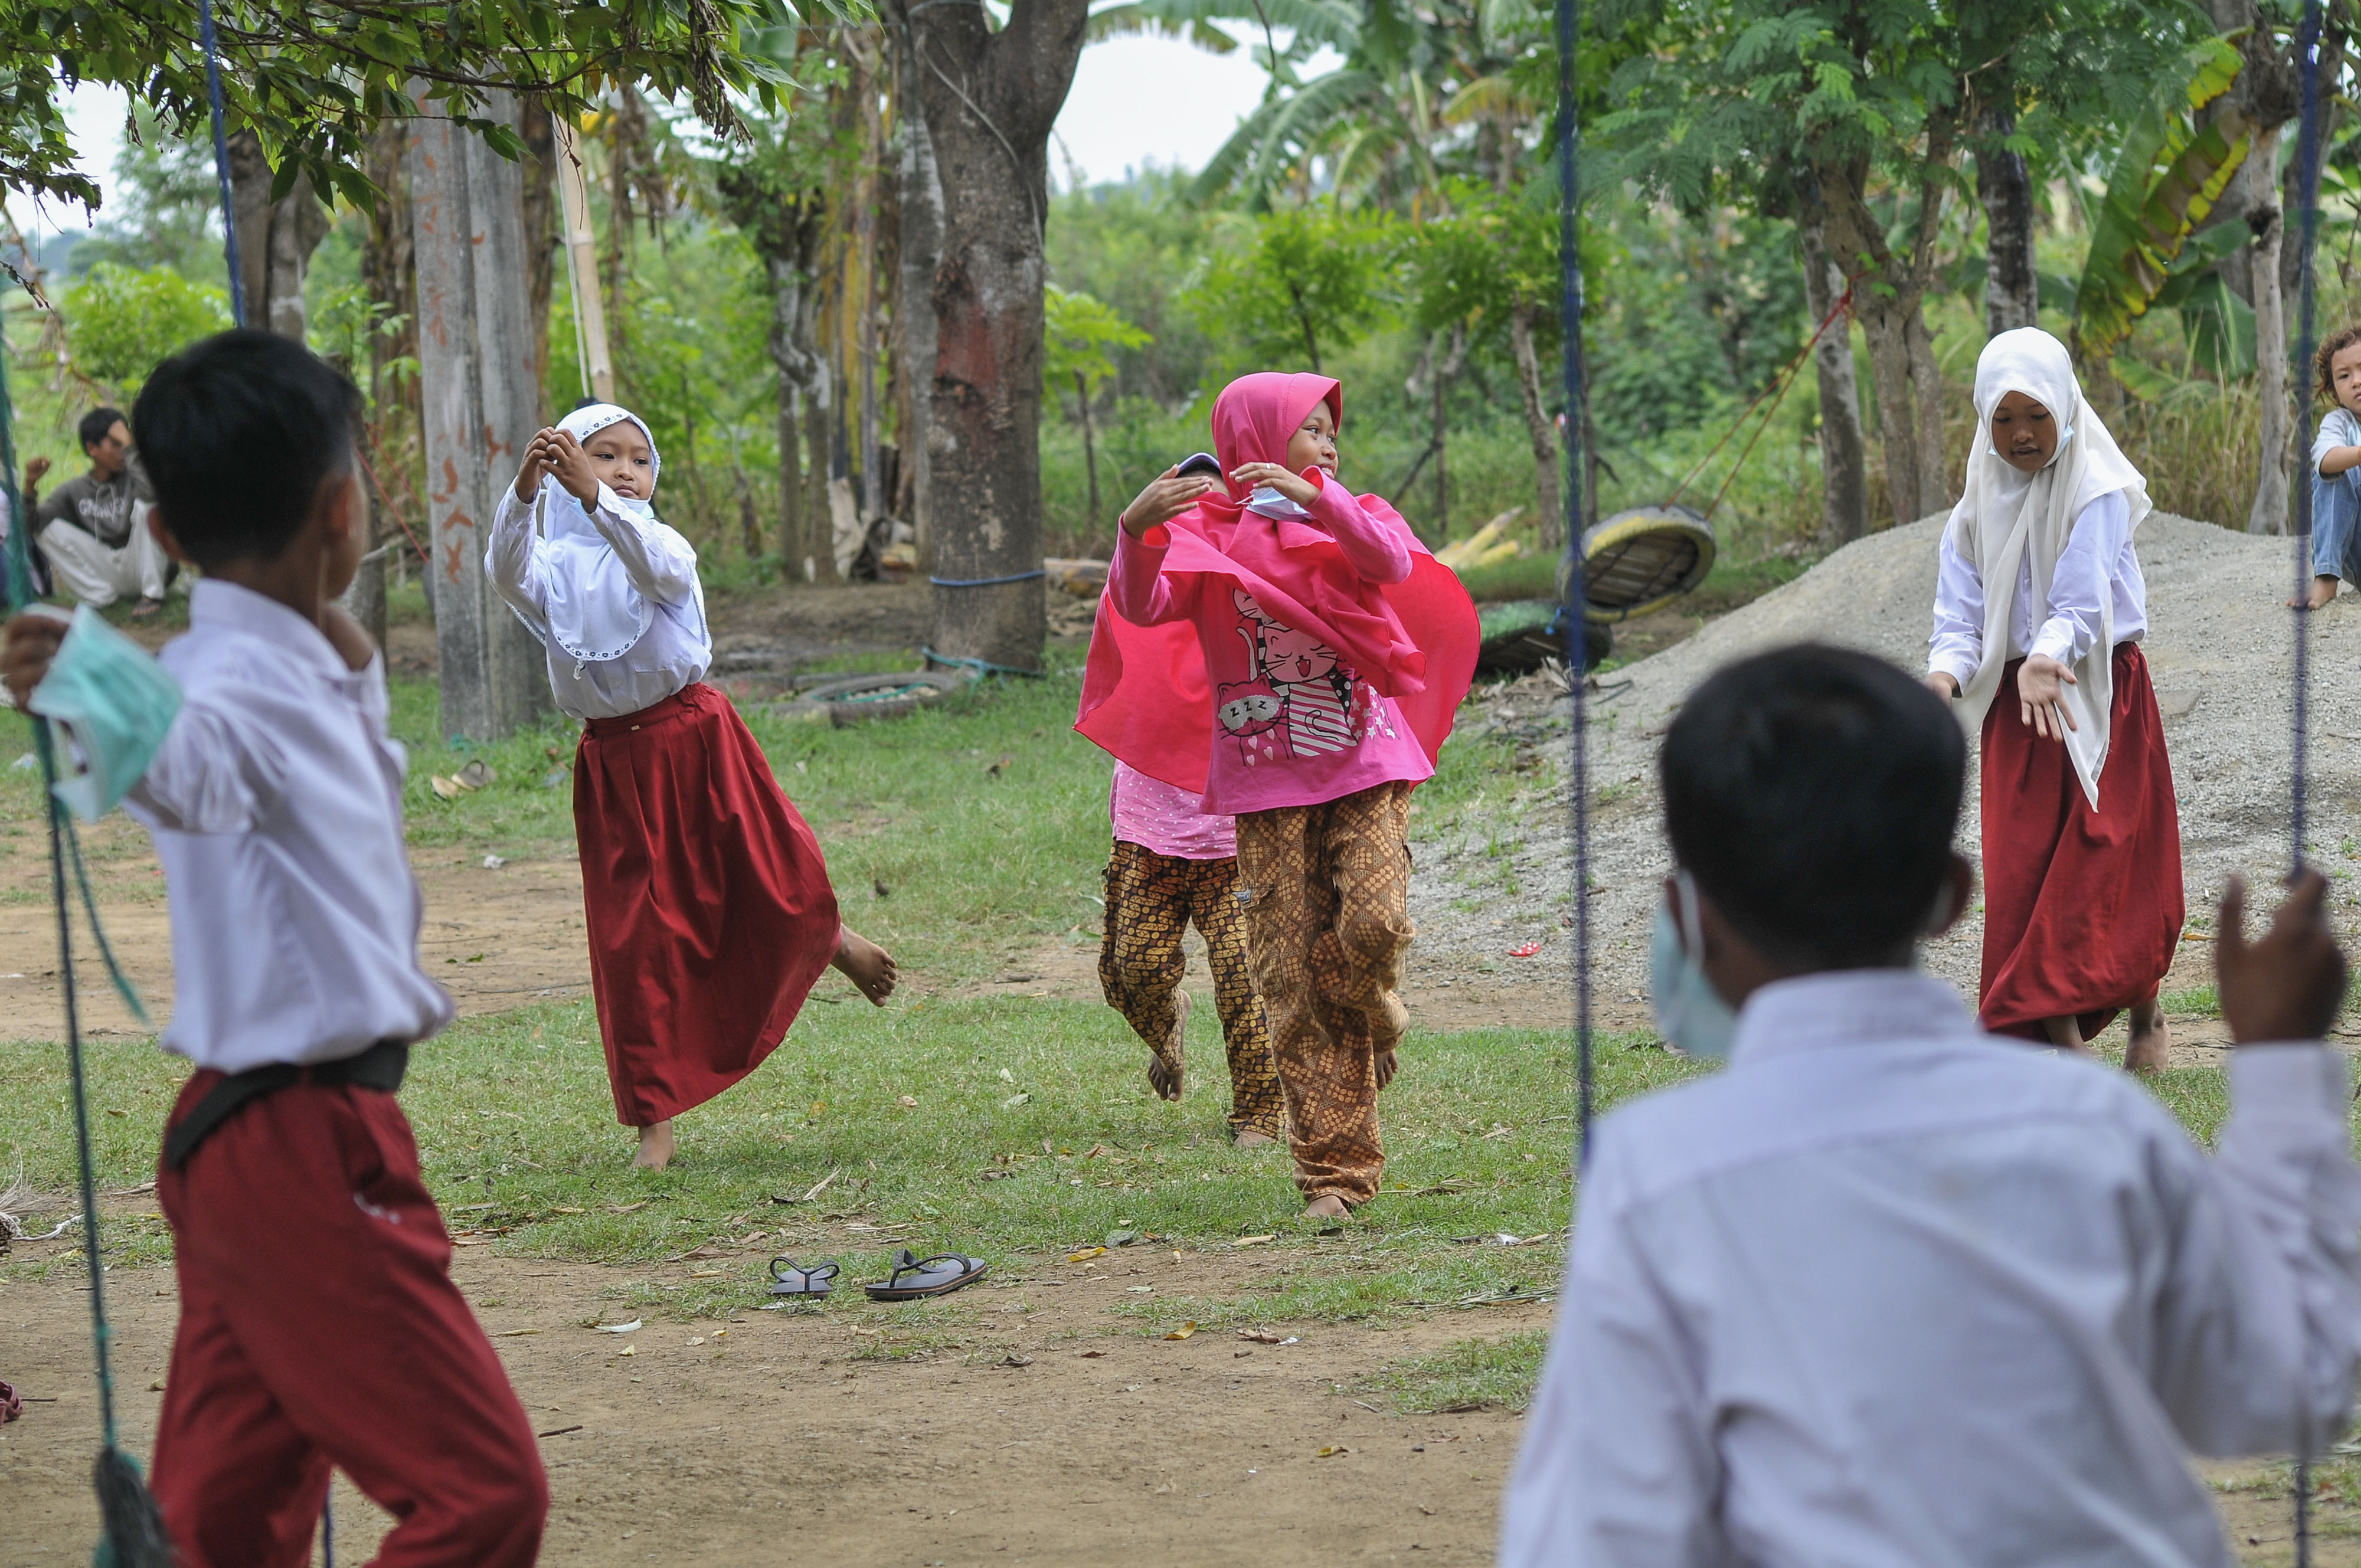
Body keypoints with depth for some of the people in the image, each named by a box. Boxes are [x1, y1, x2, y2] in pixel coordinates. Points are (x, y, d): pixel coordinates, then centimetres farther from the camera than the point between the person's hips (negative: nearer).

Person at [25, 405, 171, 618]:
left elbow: (150, 492, -31)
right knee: (50, 528, -9)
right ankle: (100, 596, -12)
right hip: (103, 573, 3)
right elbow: (30, 523, -2)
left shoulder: (133, 476, -4)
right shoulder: (74, 491, 6)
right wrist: (30, 485, -18)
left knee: (144, 505, -25)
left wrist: (129, 445, -22)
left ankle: (152, 595, -21)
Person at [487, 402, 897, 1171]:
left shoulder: (663, 544, 0)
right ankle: (654, 1120, 10)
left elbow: (660, 570, -25)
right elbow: (506, 572, -22)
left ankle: (831, 938, 39)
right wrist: (522, 492, -40)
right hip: (615, 762, 1)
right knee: (635, 939, 1)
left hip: (695, 739, -1)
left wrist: (593, 497, -40)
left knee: (782, 891, 0)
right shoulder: (555, 565, 1)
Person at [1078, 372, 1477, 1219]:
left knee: (1373, 923, -19)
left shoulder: (1350, 516, 9)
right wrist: (1137, 531, -33)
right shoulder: (1205, 533, 3)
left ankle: (1368, 1022, 17)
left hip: (1367, 765, 1)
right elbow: (1143, 608, -14)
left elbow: (1394, 563, -14)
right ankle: (1334, 1171, 0)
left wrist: (1314, 498, -28)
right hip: (1269, 779, -1)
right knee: (1290, 975, -5)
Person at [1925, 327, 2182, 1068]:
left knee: (2110, 862, -4)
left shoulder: (2097, 492, -10)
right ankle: (2061, 1038, 0)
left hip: (2101, 694, -4)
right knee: (2023, 869, -3)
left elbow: (2081, 602, -20)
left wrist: (2048, 657, -40)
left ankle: (2145, 1014, 16)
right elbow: (1959, 616, 0)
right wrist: (1946, 674, -22)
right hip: (2015, 702, 4)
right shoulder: (1978, 508, 4)